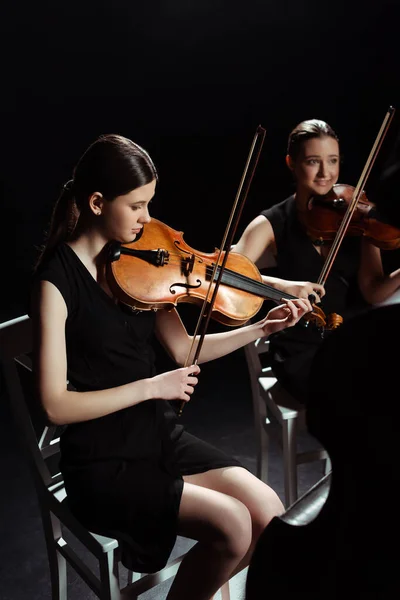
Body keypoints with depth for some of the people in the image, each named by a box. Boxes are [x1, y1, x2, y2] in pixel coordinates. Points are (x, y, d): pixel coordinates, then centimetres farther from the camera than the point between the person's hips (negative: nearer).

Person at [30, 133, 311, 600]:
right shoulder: (57, 280, -16)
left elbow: (183, 349, 5)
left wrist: (263, 327, -3)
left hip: (161, 436, 6)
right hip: (103, 464, -6)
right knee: (232, 526, -20)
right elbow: (56, 405, -17)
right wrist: (150, 387, -18)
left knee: (269, 515, -7)